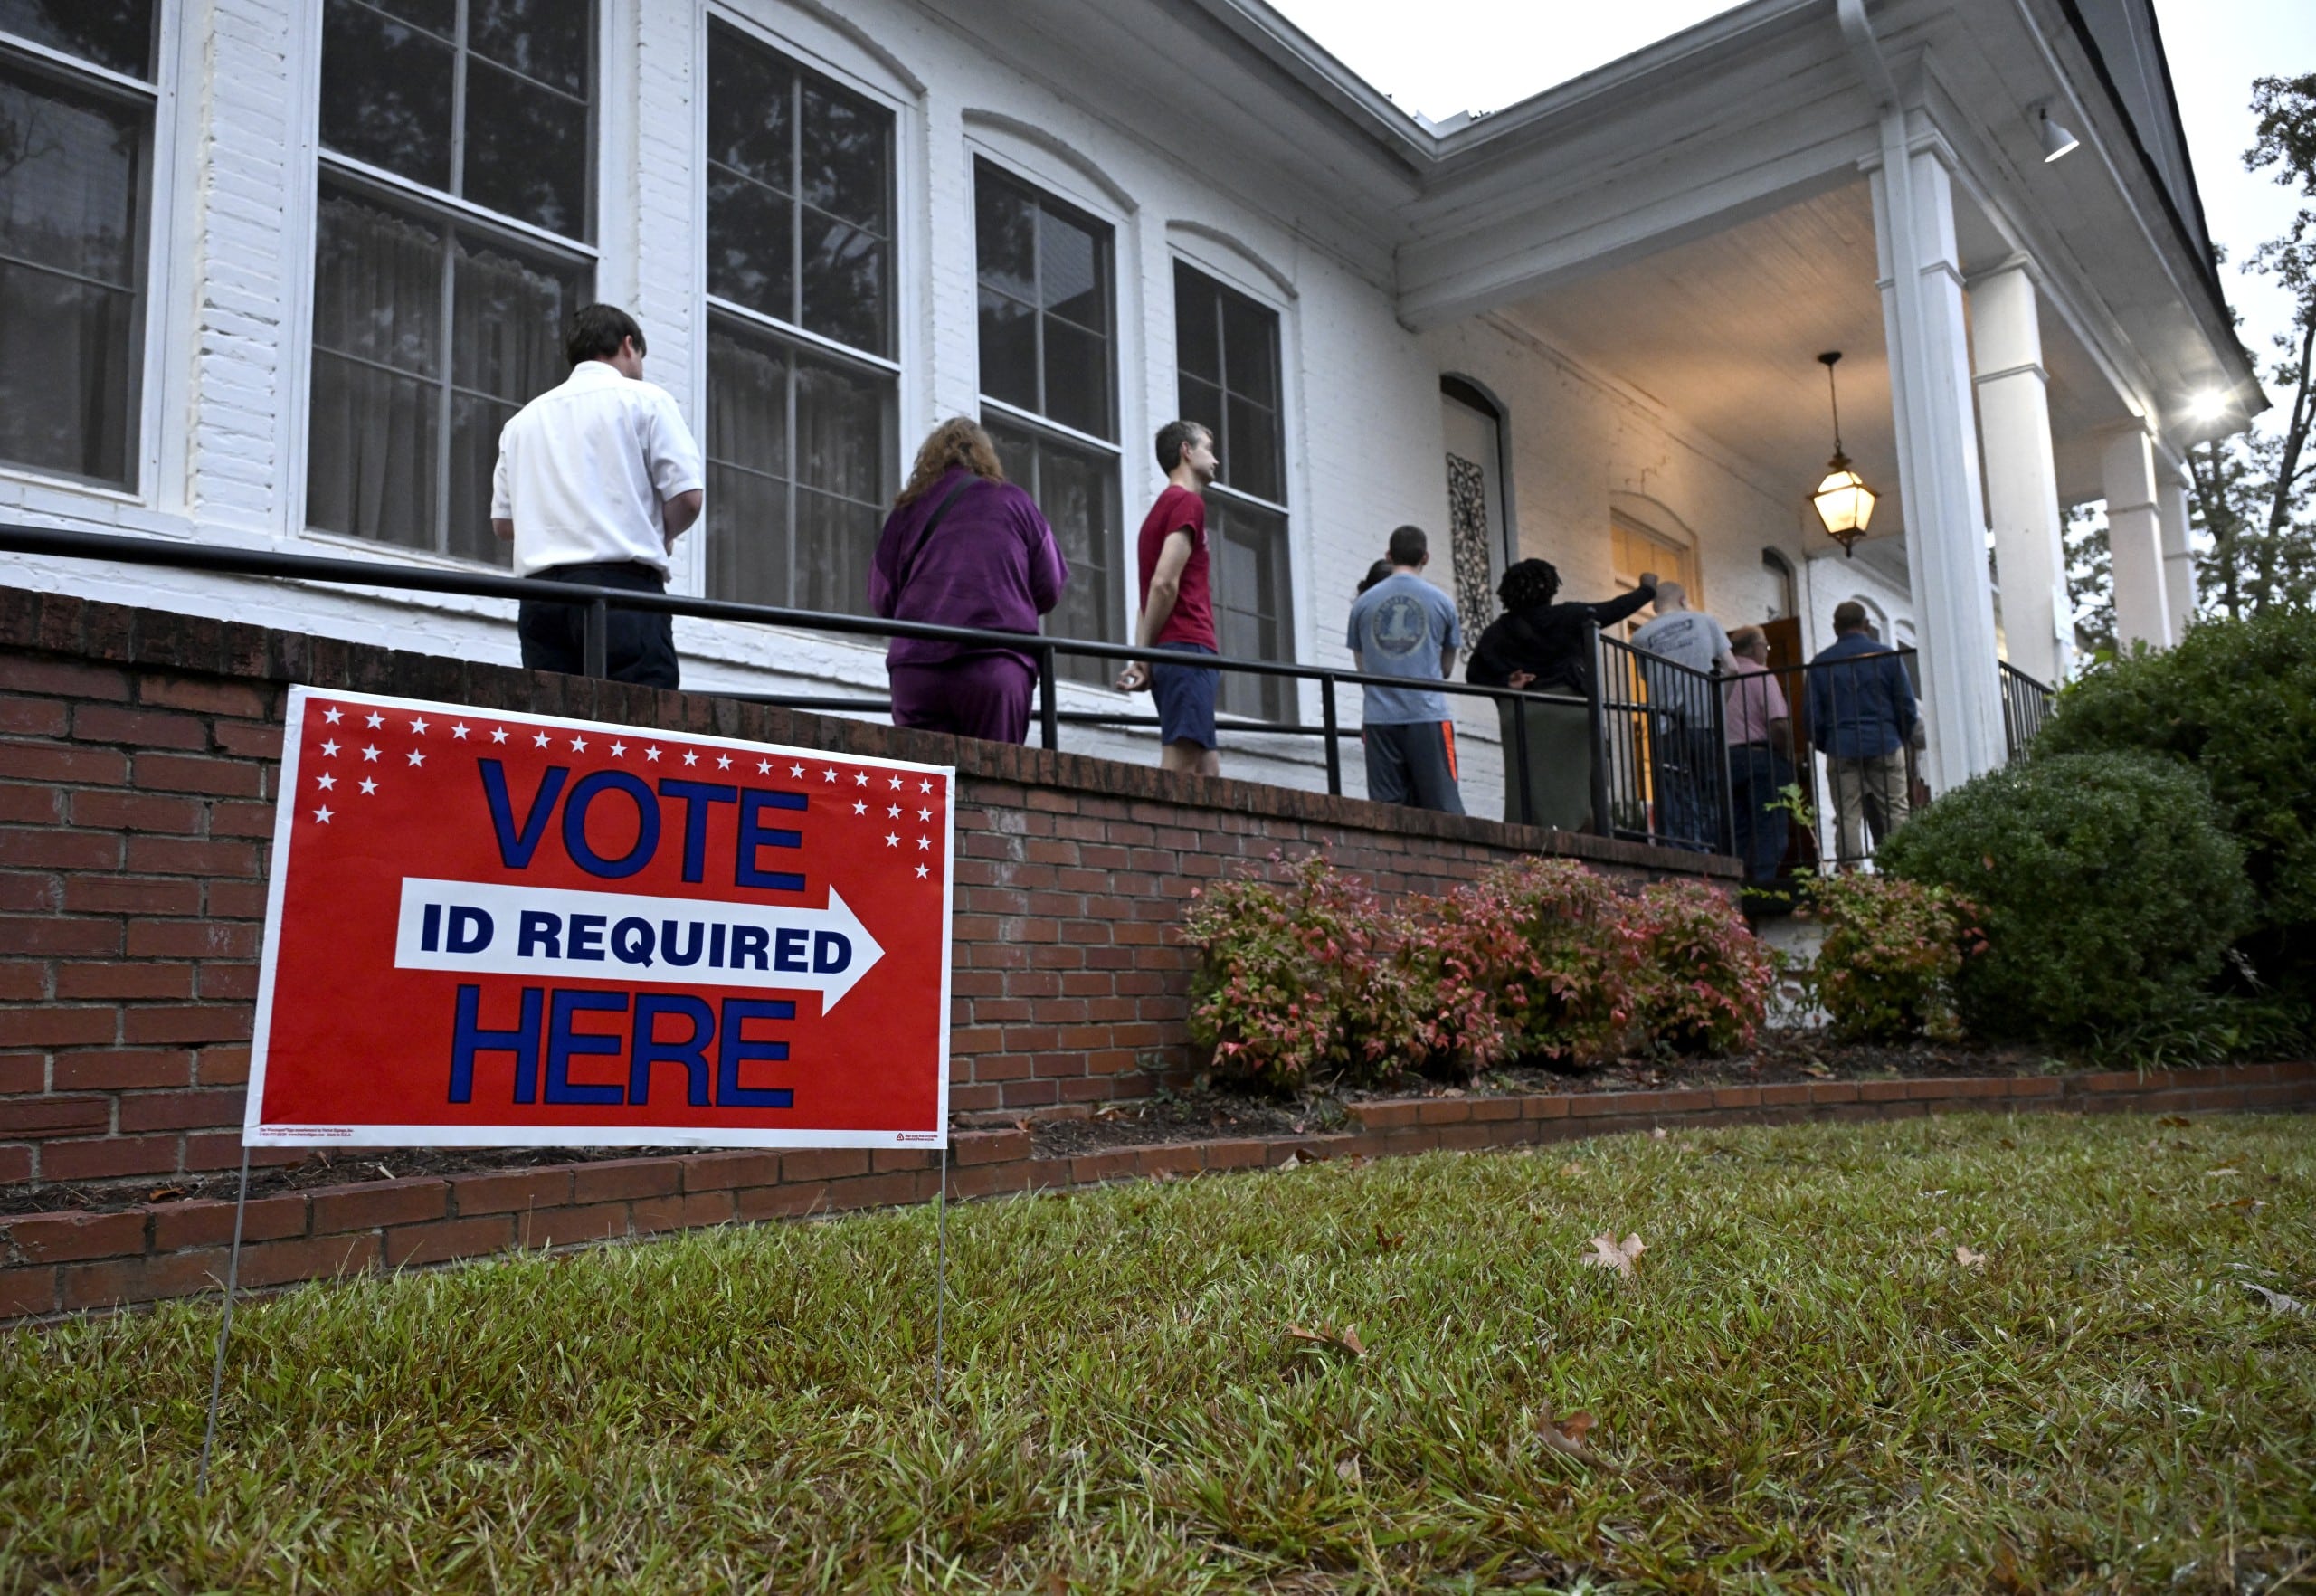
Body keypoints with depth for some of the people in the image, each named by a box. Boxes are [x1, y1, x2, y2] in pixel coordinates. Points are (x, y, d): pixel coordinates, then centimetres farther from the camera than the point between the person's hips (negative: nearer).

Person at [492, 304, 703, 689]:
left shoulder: (522, 419, 21)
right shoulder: (644, 400, 6)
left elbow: (502, 522, 20)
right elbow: (687, 495, -3)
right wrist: (660, 536, 14)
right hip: (621, 584, -5)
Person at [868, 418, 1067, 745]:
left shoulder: (908, 509, 15)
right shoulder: (1014, 502, 13)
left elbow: (881, 599, 13)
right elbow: (1050, 587, 12)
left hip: (917, 667, 1)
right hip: (997, 664, -1)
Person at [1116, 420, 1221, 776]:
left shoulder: (1163, 506, 26)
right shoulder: (1188, 502, -2)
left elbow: (1159, 587, 16)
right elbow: (1164, 584, -13)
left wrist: (1142, 657, 8)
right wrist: (1145, 657, -7)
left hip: (1172, 654, 9)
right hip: (1189, 648, -9)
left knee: (1207, 770, 5)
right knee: (1180, 765, -16)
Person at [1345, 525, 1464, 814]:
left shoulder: (1364, 602, 7)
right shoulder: (1442, 602, 5)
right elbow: (1447, 669, 13)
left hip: (1380, 718, 2)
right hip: (1428, 716, -1)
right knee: (1442, 808, -1)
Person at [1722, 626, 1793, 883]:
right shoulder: (1760, 675, -6)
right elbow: (1779, 724, -15)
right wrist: (1785, 758, -3)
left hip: (1726, 761, 6)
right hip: (1761, 757, -6)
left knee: (1738, 832, 9)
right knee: (1768, 832, -6)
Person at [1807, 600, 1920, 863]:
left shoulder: (1820, 663, 6)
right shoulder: (1886, 655, 4)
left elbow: (1812, 715, 3)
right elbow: (1907, 705, 5)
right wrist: (1903, 738, 20)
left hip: (1841, 752, 1)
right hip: (1884, 747, 0)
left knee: (1847, 819, -2)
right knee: (1894, 815, 2)